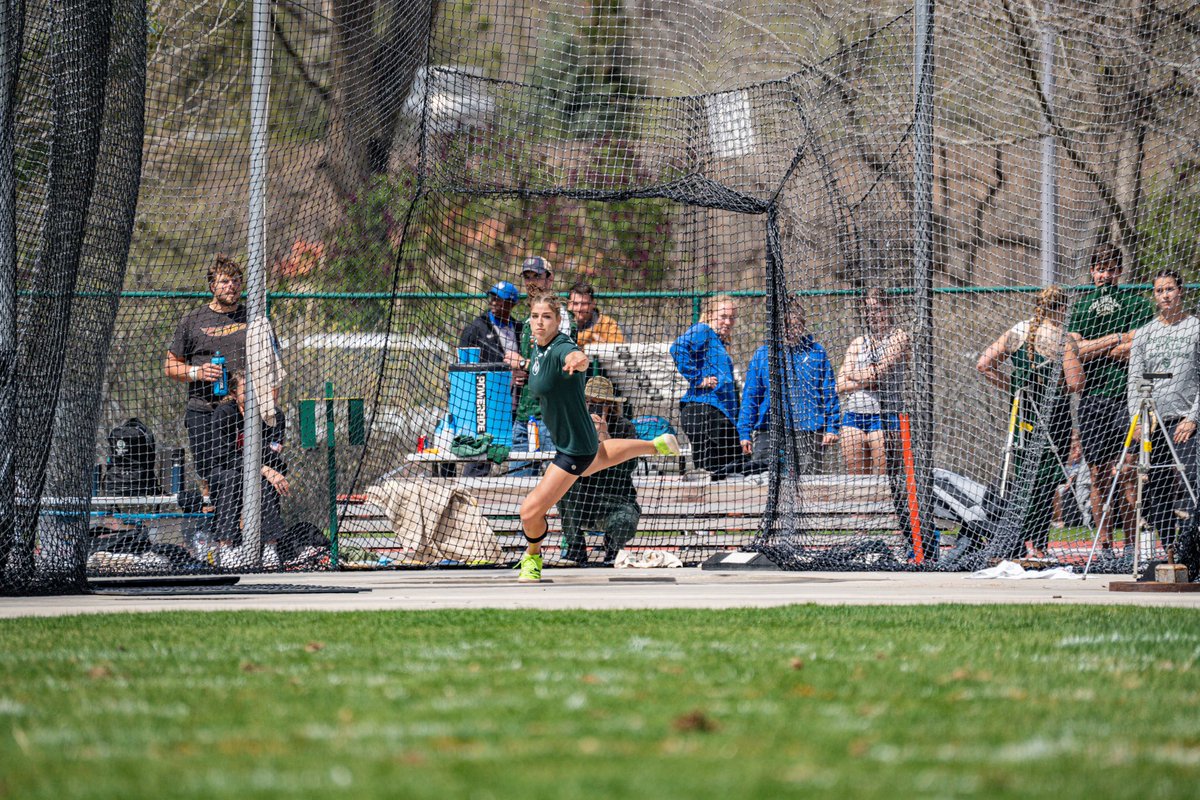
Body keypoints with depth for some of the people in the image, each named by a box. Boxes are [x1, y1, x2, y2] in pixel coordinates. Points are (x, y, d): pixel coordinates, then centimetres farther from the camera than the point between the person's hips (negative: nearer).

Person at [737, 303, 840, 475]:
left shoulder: (816, 352, 10)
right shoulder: (763, 354, 11)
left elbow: (829, 394, 10)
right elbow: (750, 396, 11)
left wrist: (831, 428, 0)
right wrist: (745, 433, 4)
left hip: (809, 429, 0)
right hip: (770, 428, 0)